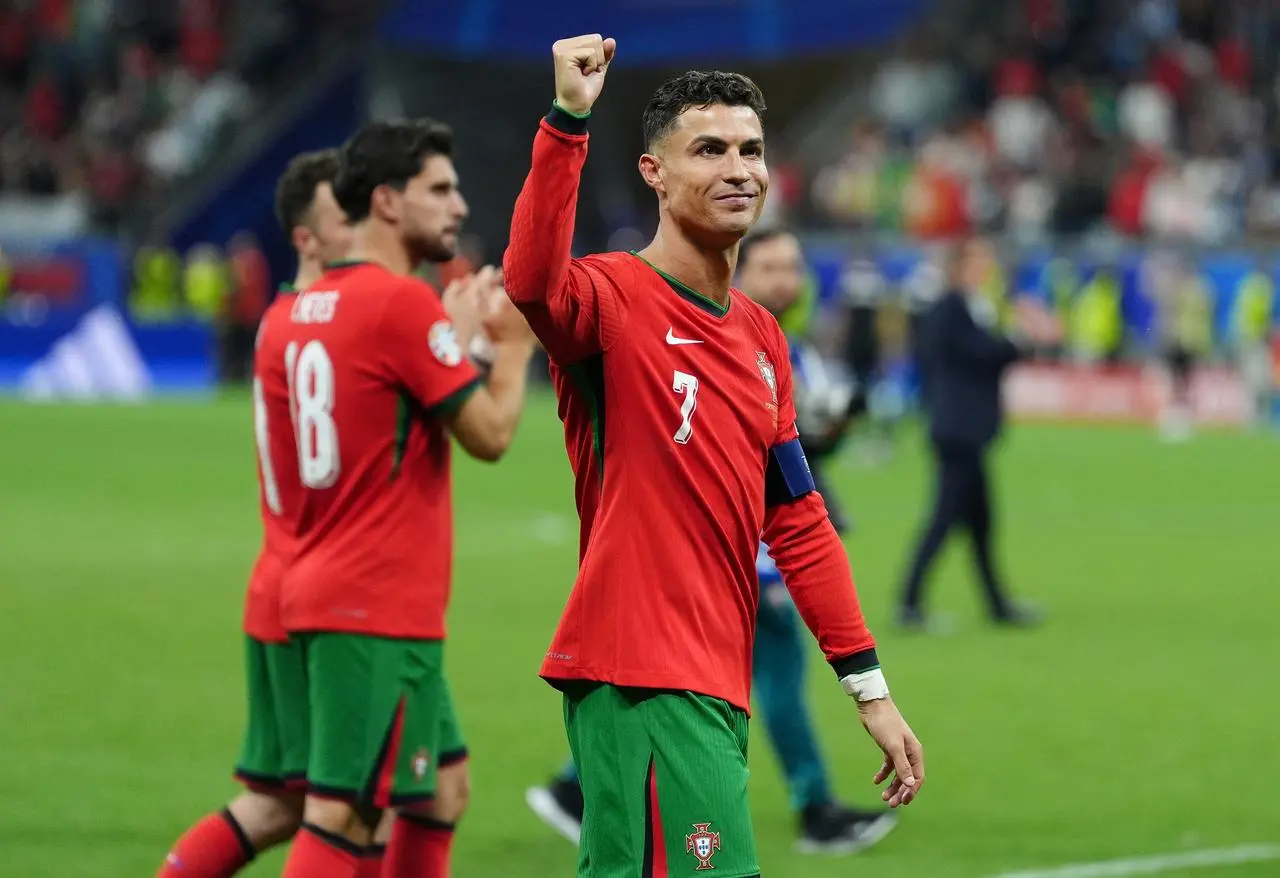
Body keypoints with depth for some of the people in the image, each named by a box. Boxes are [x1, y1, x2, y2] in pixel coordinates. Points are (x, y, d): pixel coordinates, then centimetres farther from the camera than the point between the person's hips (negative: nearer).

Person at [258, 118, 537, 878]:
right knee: (342, 814, -10)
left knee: (444, 786, 17)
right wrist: (514, 345, 4)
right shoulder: (403, 303, -14)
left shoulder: (297, 315, 12)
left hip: (324, 588, 10)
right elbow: (490, 434, -13)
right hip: (379, 608, -10)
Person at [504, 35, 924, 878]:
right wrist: (567, 121, -39)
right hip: (643, 676, -8)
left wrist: (870, 688, 16)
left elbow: (798, 523, 20)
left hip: (716, 682, 8)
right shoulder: (615, 297, -7)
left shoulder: (762, 337, 17)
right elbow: (533, 283, -32)